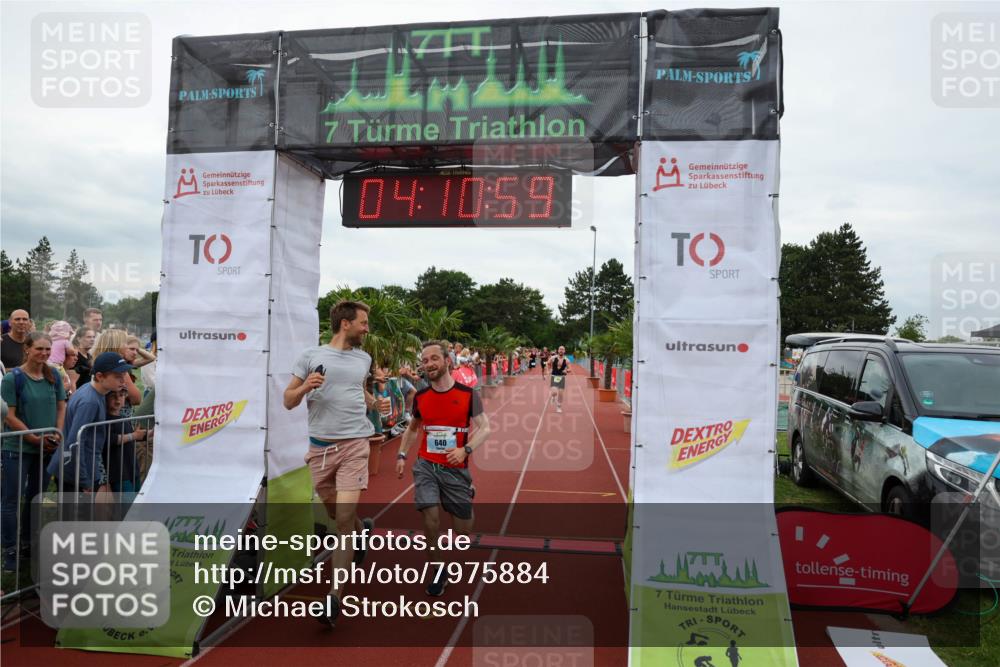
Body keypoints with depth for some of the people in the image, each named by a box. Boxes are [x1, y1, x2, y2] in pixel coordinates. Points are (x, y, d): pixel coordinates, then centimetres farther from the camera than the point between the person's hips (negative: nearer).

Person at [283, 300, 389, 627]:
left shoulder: (364, 358, 10)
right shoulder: (310, 355, 0)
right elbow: (288, 401, 3)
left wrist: (376, 403, 8)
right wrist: (305, 386, -17)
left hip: (354, 444, 0)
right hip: (320, 445, 0)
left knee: (344, 520, -10)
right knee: (335, 513, 17)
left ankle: (335, 595, -2)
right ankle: (363, 529, 50)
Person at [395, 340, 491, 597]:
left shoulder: (468, 394, -9)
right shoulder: (420, 397, 1)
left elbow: (484, 428, -7)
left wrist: (466, 449, -23)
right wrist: (402, 454, 7)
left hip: (456, 469, -1)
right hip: (425, 466, 2)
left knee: (464, 529, 8)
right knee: (431, 521, -12)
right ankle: (438, 571, 11)